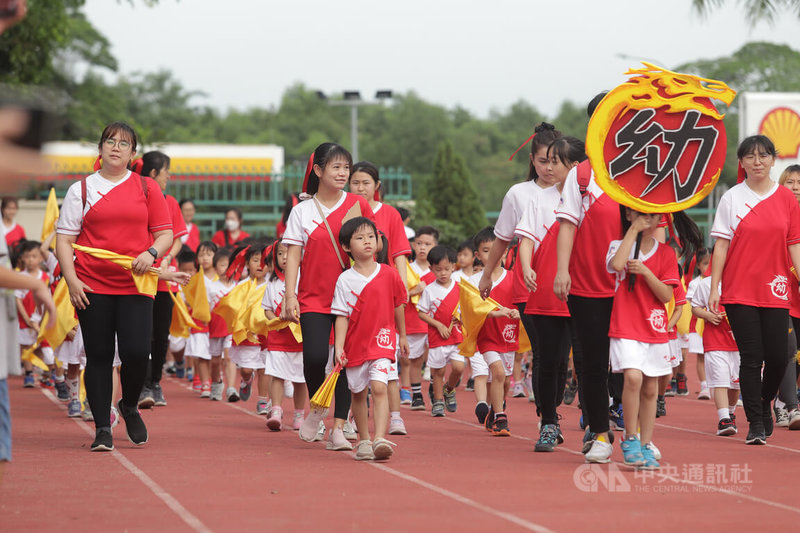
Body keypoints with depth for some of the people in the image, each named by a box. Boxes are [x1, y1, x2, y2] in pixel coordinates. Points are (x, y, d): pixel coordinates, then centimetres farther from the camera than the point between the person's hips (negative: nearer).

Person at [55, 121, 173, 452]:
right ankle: (102, 429, 8)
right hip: (92, 288, 0)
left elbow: (166, 233, 9)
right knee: (98, 357, 0)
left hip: (136, 285, 0)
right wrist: (72, 281, -6)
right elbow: (64, 239, 5)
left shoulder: (146, 187, 9)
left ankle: (130, 407, 17)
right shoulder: (81, 189, 7)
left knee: (136, 352, -12)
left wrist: (152, 252, -13)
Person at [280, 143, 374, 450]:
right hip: (313, 297, -1)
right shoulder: (302, 211, 4)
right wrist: (289, 296, -6)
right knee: (315, 356, -15)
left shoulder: (357, 205, 5)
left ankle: (338, 429, 3)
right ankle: (317, 408, 15)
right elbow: (293, 255, 1)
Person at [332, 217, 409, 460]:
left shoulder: (389, 274, -2)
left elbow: (398, 306, 12)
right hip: (355, 344, 2)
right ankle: (364, 441, 26)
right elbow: (342, 317, -5)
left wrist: (402, 335, 20)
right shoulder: (345, 280, -4)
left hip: (382, 340, -1)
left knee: (379, 387, -18)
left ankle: (380, 439, -27)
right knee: (358, 393, 13)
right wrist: (339, 347, -13)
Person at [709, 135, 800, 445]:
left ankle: (765, 402, 28)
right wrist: (714, 289, -3)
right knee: (751, 358, -5)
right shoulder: (731, 198, 1)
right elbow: (721, 245, 1)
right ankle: (756, 423, 3)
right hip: (739, 290, -1)